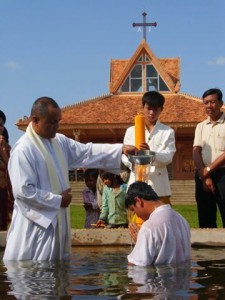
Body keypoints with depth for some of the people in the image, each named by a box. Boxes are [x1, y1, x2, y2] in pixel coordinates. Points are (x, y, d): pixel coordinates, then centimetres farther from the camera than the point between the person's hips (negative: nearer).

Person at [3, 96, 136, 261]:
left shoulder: (60, 141, 6)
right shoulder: (23, 150, -19)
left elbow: (87, 152, 7)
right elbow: (23, 191, -22)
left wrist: (121, 149, -4)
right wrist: (58, 200, -15)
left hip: (58, 219, 8)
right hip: (37, 222, -8)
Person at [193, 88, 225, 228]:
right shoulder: (201, 126, 15)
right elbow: (196, 152, 5)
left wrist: (209, 170, -9)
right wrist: (204, 176, -8)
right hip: (203, 176, 5)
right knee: (205, 220, 8)